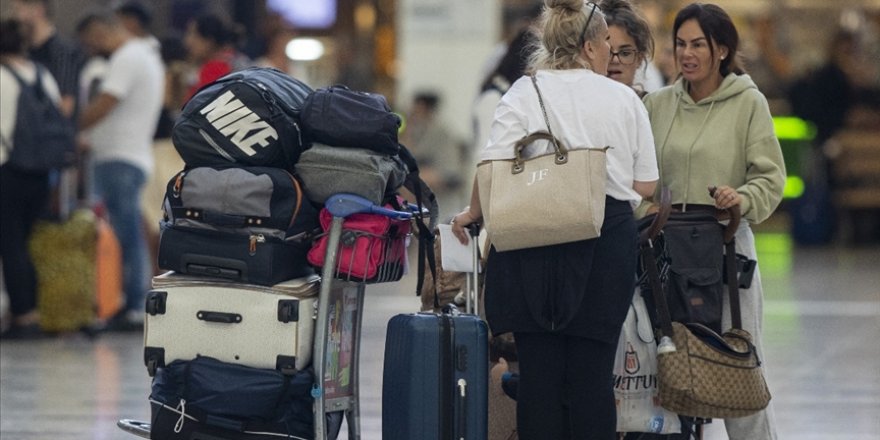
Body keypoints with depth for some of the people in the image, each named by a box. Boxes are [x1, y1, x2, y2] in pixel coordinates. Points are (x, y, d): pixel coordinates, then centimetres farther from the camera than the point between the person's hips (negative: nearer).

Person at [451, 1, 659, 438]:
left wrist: (472, 214, 6)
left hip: (536, 241, -1)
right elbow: (646, 184, 8)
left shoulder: (525, 92, 1)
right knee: (593, 375, 3)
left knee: (539, 369, 2)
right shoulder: (624, 98, 6)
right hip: (608, 245, 1)